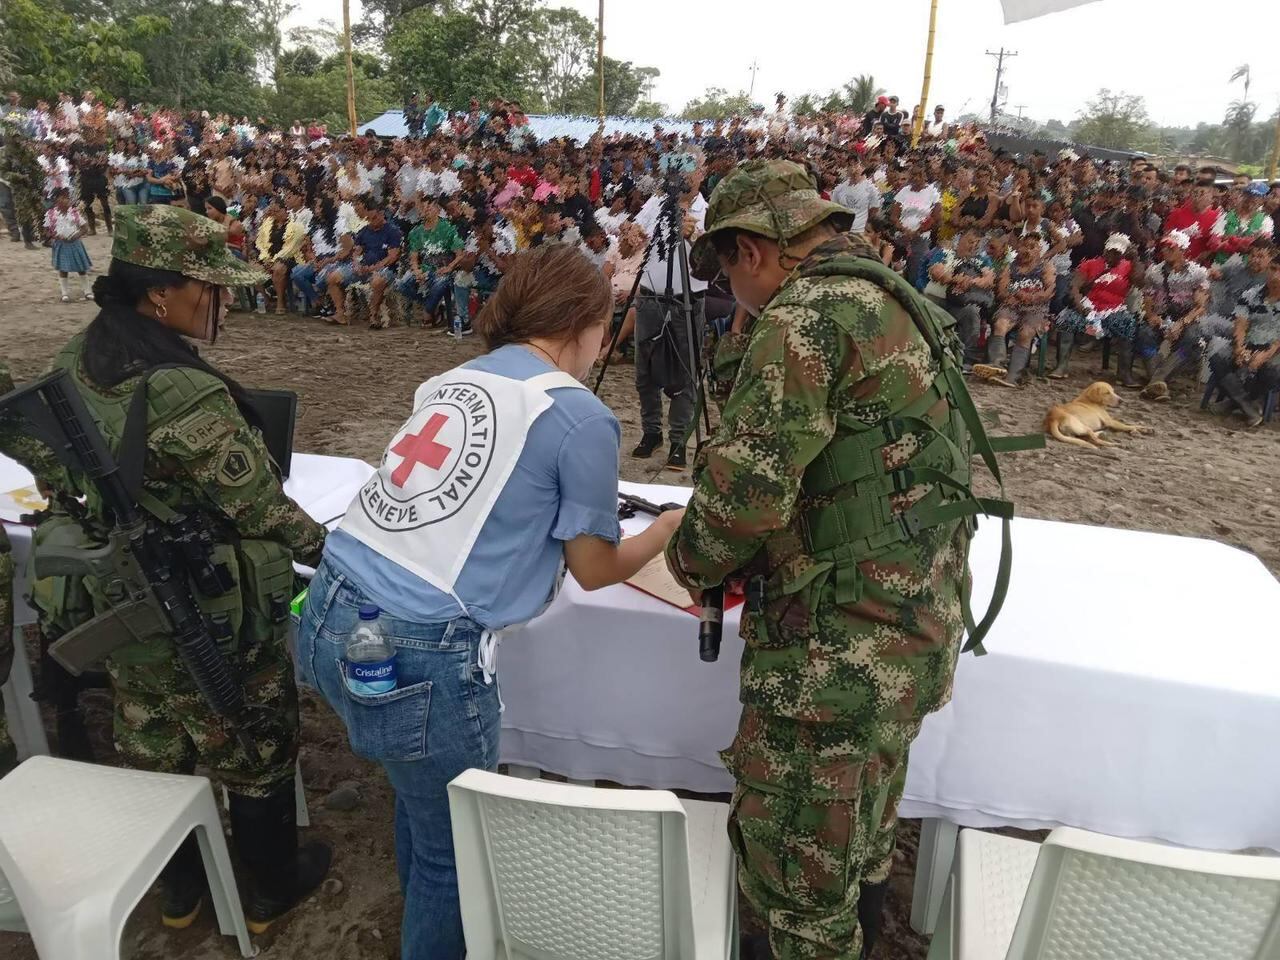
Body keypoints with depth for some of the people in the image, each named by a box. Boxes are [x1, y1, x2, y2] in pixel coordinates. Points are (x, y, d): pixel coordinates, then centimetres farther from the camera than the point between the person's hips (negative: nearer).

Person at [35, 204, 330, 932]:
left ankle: (178, 889, 47)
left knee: (153, 752, 24)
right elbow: (267, 512, -23)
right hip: (211, 618, -8)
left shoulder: (76, 360, -5)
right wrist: (333, 552, -6)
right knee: (254, 755, 16)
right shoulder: (188, 394, -32)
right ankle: (273, 889, 39)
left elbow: (82, 475, 8)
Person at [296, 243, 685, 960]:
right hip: (416, 650, -8)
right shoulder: (580, 416, -5)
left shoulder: (453, 381, 14)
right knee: (456, 846, 17)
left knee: (427, 797, 31)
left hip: (329, 613, 8)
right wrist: (668, 530, 23)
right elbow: (596, 570, 5)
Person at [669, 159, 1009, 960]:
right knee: (862, 838, 29)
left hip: (842, 648, -10)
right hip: (919, 631, 10)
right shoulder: (895, 302, 14)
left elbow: (747, 486, -23)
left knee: (799, 864, 9)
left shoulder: (806, 316, -17)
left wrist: (692, 560, -3)